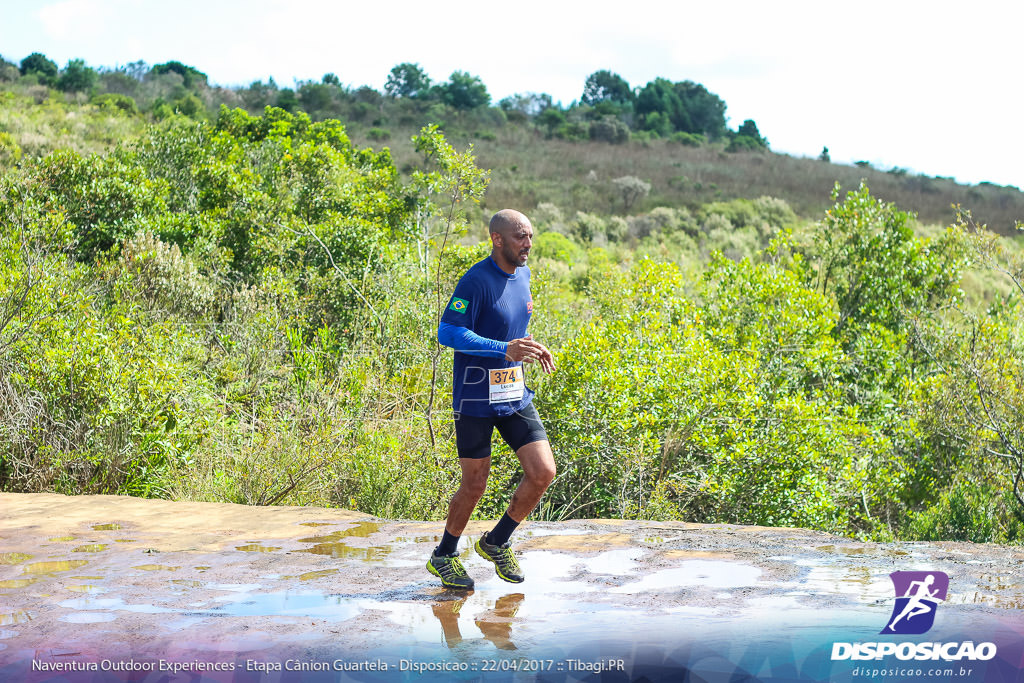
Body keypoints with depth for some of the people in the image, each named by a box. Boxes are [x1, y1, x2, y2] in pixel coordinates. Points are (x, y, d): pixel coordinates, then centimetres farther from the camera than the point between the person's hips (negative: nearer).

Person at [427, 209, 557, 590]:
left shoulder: (523, 276, 9)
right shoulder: (477, 281, -16)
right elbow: (447, 333, -22)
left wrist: (531, 348, 5)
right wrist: (506, 349, -28)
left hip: (515, 395, 7)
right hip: (475, 399, -7)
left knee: (543, 472, -2)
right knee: (474, 486, 2)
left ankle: (496, 542, 19)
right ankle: (444, 557, 25)